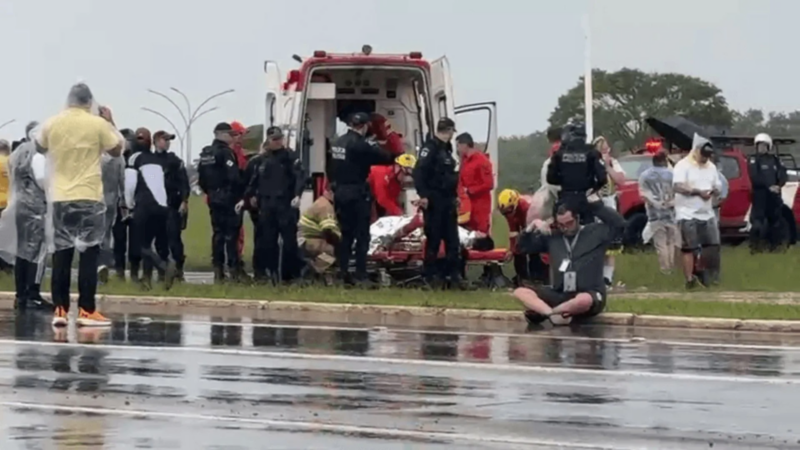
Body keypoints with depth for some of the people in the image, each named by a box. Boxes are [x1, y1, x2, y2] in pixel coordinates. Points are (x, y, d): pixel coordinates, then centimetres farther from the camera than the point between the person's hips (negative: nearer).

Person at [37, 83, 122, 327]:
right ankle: (86, 311, -3)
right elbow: (117, 150, 6)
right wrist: (110, 123, 16)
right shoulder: (97, 124, -6)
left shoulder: (52, 124, 3)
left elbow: (40, 147, 21)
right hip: (89, 197, -3)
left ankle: (60, 310, 2)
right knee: (88, 253, 0)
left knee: (61, 254, 6)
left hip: (60, 197, 3)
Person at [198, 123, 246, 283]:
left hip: (213, 198, 8)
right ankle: (234, 269, -8)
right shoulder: (225, 152, -13)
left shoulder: (205, 154, 12)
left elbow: (201, 178, 15)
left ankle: (218, 271, 8)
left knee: (217, 233, 9)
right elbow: (234, 176, -20)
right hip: (228, 198, -8)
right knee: (231, 234, -6)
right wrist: (241, 192, -6)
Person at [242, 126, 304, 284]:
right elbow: (255, 181, 19)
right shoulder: (264, 159, 13)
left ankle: (289, 275, 2)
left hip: (286, 205, -4)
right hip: (267, 205, 5)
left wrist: (297, 195, -26)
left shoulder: (290, 157, -1)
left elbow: (300, 176, -12)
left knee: (289, 240, -5)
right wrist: (245, 198, 15)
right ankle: (272, 274, 11)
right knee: (268, 241, 4)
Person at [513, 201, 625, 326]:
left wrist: (596, 206, -15)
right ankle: (554, 314, -34)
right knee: (520, 292, -13)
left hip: (590, 295, -5)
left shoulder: (596, 231, 2)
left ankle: (540, 311, -24)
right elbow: (524, 247, 16)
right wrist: (532, 226, -1)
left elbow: (619, 223, -12)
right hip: (559, 295, 5)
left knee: (584, 300, -43)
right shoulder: (552, 237, 14)